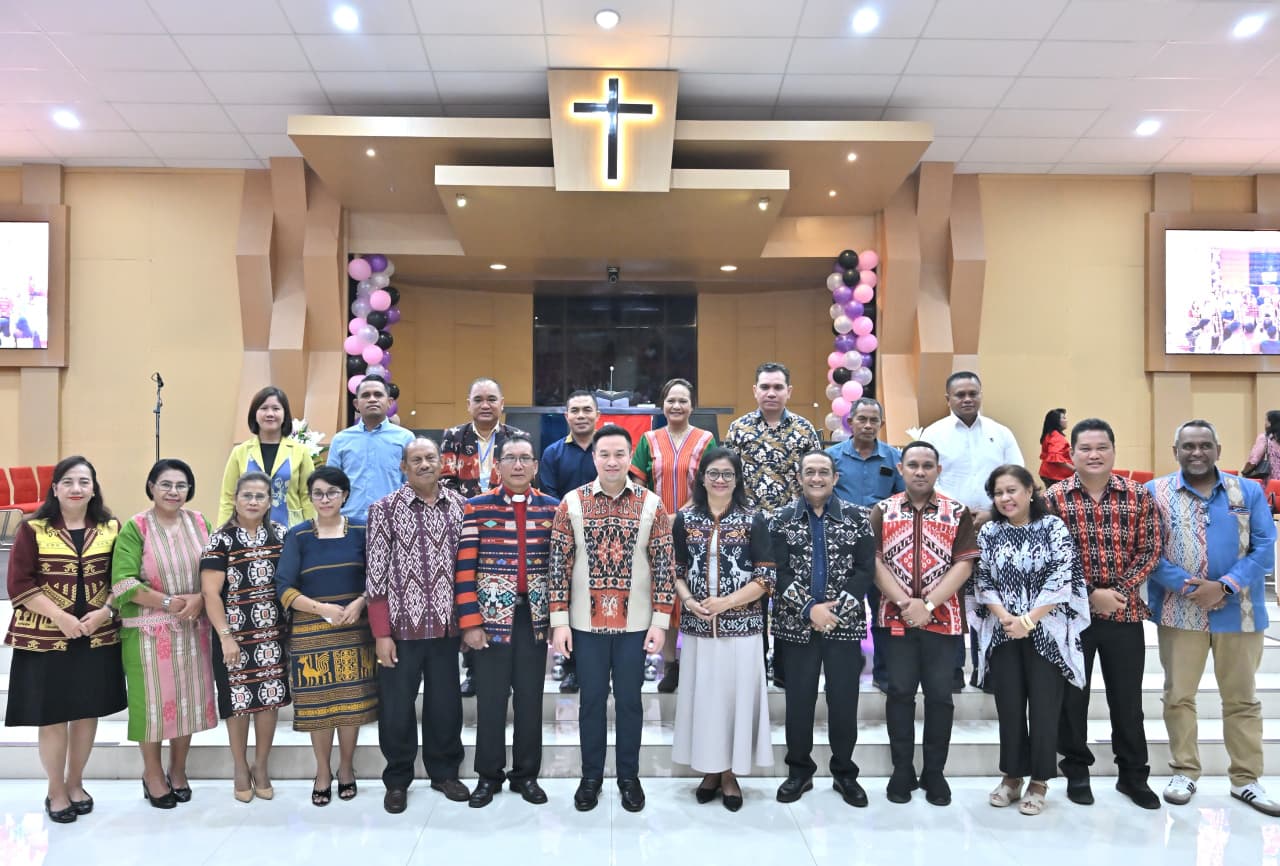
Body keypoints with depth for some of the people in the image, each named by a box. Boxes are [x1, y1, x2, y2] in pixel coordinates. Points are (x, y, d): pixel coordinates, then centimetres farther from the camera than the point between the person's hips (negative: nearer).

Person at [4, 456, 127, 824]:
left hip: (98, 637, 2)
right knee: (52, 716, 4)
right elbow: (19, 584, -8)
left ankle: (75, 783, 29)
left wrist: (105, 611, -12)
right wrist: (60, 618, -17)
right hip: (44, 638, -2)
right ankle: (56, 791, 22)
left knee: (87, 712, 11)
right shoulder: (33, 529, -3)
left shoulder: (112, 528, 4)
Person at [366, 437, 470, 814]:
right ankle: (397, 779, 27)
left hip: (446, 625, 2)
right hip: (401, 626, -2)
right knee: (397, 706, 9)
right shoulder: (385, 509, -5)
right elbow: (376, 575, -6)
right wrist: (381, 633, -8)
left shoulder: (460, 506, 3)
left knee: (446, 703, 13)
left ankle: (444, 771, 32)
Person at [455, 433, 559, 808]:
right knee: (491, 699, 7)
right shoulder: (476, 507, -2)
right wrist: (470, 621, -9)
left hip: (535, 617, 2)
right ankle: (489, 775, 24)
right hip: (492, 616, -2)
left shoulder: (552, 508, 4)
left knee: (531, 699, 10)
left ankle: (526, 773, 25)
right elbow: (465, 567, -5)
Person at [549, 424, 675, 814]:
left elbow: (664, 565, -2)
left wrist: (661, 620, -6)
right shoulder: (572, 503, -3)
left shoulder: (651, 504, -3)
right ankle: (591, 776, 27)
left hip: (635, 623, 0)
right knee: (591, 700, 11)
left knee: (629, 701, 11)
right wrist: (559, 620, -6)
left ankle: (629, 777, 27)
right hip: (586, 622, 0)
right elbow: (560, 563, -2)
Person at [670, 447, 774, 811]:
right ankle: (709, 771, 24)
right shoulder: (685, 519, 4)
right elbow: (675, 571, 7)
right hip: (696, 626, 1)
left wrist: (726, 602, -14)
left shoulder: (753, 520, -1)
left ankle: (730, 774, 19)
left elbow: (766, 577, -4)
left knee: (736, 695, 4)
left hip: (740, 626, -1)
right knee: (702, 696, 8)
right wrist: (688, 600, -12)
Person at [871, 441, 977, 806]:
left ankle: (934, 772, 19)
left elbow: (964, 564, -5)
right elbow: (875, 561, -4)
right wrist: (904, 602, -15)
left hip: (943, 619, 0)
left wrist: (928, 604, -14)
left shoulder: (958, 513, 2)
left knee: (939, 694, 6)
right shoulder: (881, 512, 3)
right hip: (896, 617, 0)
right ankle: (902, 771, 18)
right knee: (900, 692, 7)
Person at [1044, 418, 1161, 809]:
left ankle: (1133, 775, 27)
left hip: (1125, 612, 2)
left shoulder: (1138, 495, 2)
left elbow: (1149, 551, 1)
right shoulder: (1054, 497, -4)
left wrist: (1121, 592, -11)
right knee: (1072, 696, 9)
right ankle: (1076, 771, 24)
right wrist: (1091, 595, -14)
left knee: (1127, 698, 11)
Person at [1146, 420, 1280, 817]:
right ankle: (1184, 771, 21)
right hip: (1180, 612, -1)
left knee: (1242, 698, 11)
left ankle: (1246, 778, 24)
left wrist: (1224, 587, -15)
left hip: (1239, 612, 2)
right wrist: (1185, 585, -19)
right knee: (1178, 695, 7)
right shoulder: (1155, 493, -2)